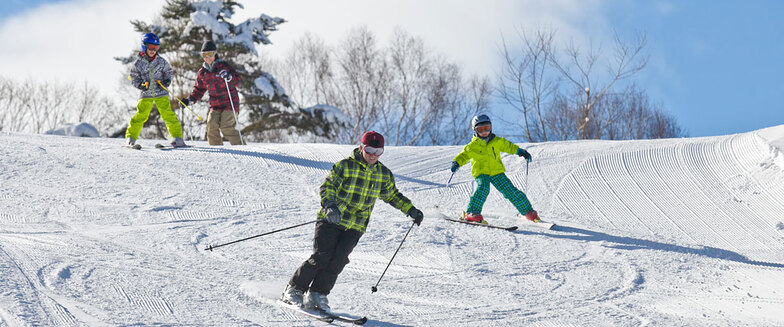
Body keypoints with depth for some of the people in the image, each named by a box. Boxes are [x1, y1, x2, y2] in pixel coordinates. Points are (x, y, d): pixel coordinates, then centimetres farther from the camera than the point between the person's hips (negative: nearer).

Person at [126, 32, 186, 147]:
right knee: (141, 115, -6)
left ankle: (177, 137, 0)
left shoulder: (161, 61, 0)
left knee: (168, 114, -5)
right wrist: (140, 85, -14)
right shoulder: (139, 63, -3)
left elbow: (168, 71, 13)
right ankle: (131, 137, 6)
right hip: (146, 94, -1)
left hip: (161, 93, 1)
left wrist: (166, 82, -5)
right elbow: (134, 77, 4)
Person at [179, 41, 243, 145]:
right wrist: (189, 100, 9)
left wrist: (229, 77, -29)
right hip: (215, 105, 5)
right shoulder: (202, 73, 12)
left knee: (226, 127, -19)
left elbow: (238, 80, -8)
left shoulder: (223, 66, -4)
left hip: (230, 103, -5)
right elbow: (199, 90, 23)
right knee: (211, 125, -15)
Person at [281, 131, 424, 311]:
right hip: (331, 221, -4)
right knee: (321, 256, -13)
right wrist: (330, 206, -33)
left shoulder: (384, 174, 9)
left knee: (338, 259, -13)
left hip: (355, 227, 4)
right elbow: (327, 187, -15)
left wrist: (411, 210, 21)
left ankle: (317, 294, -6)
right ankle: (294, 289, 3)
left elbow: (392, 195, 26)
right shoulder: (345, 166, -7)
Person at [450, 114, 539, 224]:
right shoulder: (473, 146, -1)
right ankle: (472, 213, -31)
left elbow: (508, 146, 21)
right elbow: (464, 155, 0)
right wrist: (456, 163, -19)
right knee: (483, 188, -31)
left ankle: (528, 211, 10)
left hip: (497, 172, 3)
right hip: (481, 172, -3)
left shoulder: (497, 141, 8)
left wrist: (521, 152, 17)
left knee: (510, 190, -2)